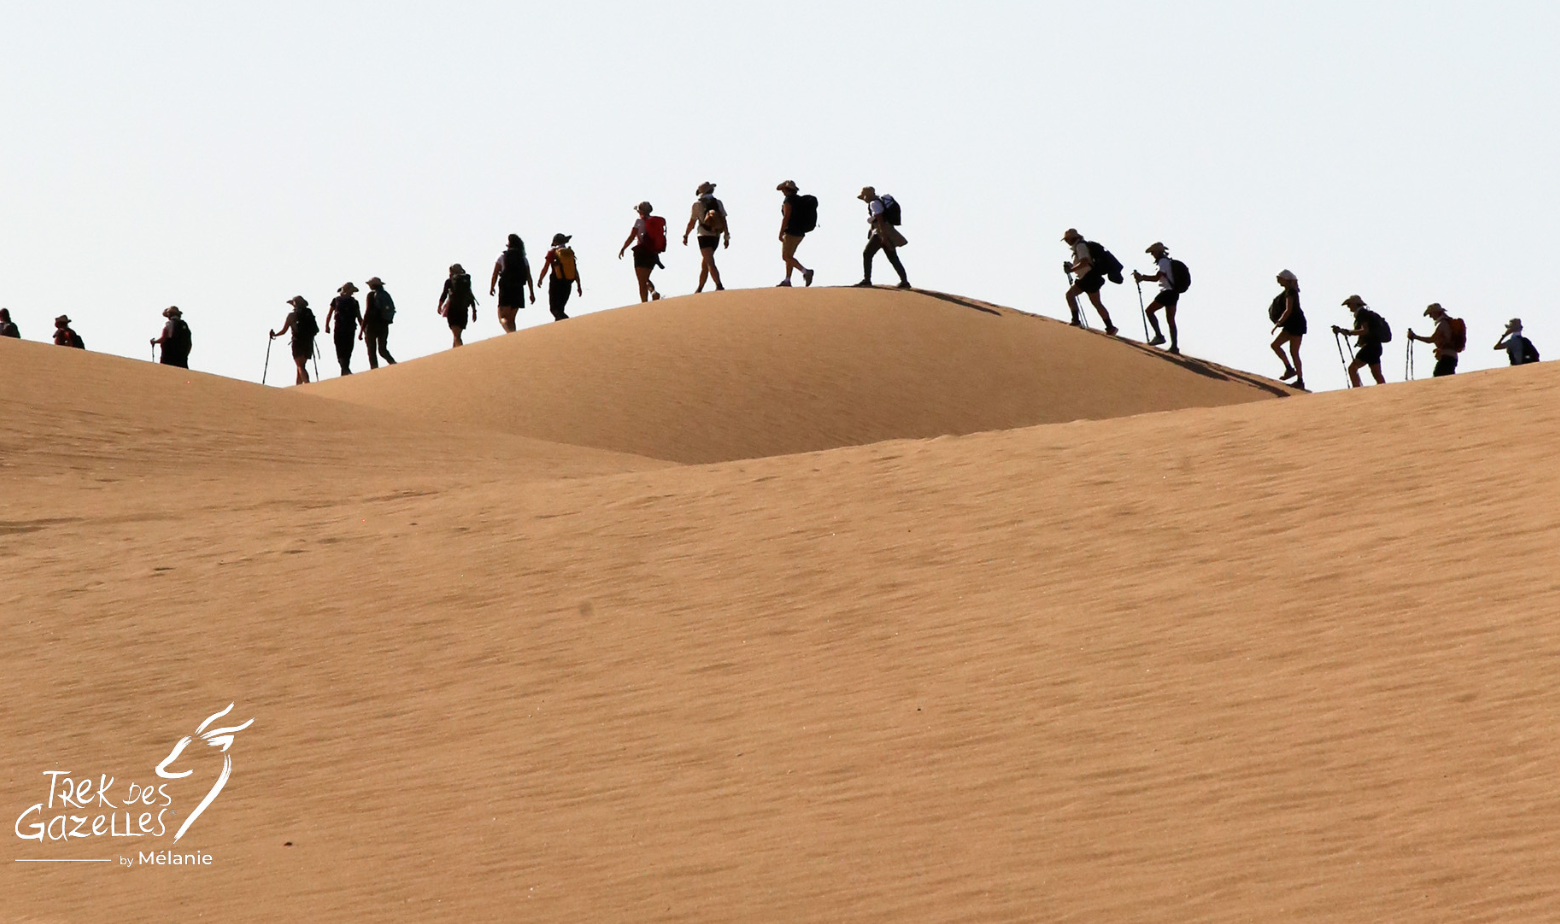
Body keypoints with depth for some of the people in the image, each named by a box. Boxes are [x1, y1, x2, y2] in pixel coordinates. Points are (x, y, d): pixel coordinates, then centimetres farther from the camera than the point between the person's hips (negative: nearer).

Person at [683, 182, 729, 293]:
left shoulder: (697, 204, -2)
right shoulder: (718, 203, 7)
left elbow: (691, 223, 2)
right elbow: (724, 221, 2)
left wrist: (685, 236, 15)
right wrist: (727, 237, 4)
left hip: (704, 236, -5)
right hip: (716, 237, 5)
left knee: (710, 263, -14)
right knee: (704, 264, 16)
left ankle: (719, 286, -30)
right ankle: (699, 289, 22)